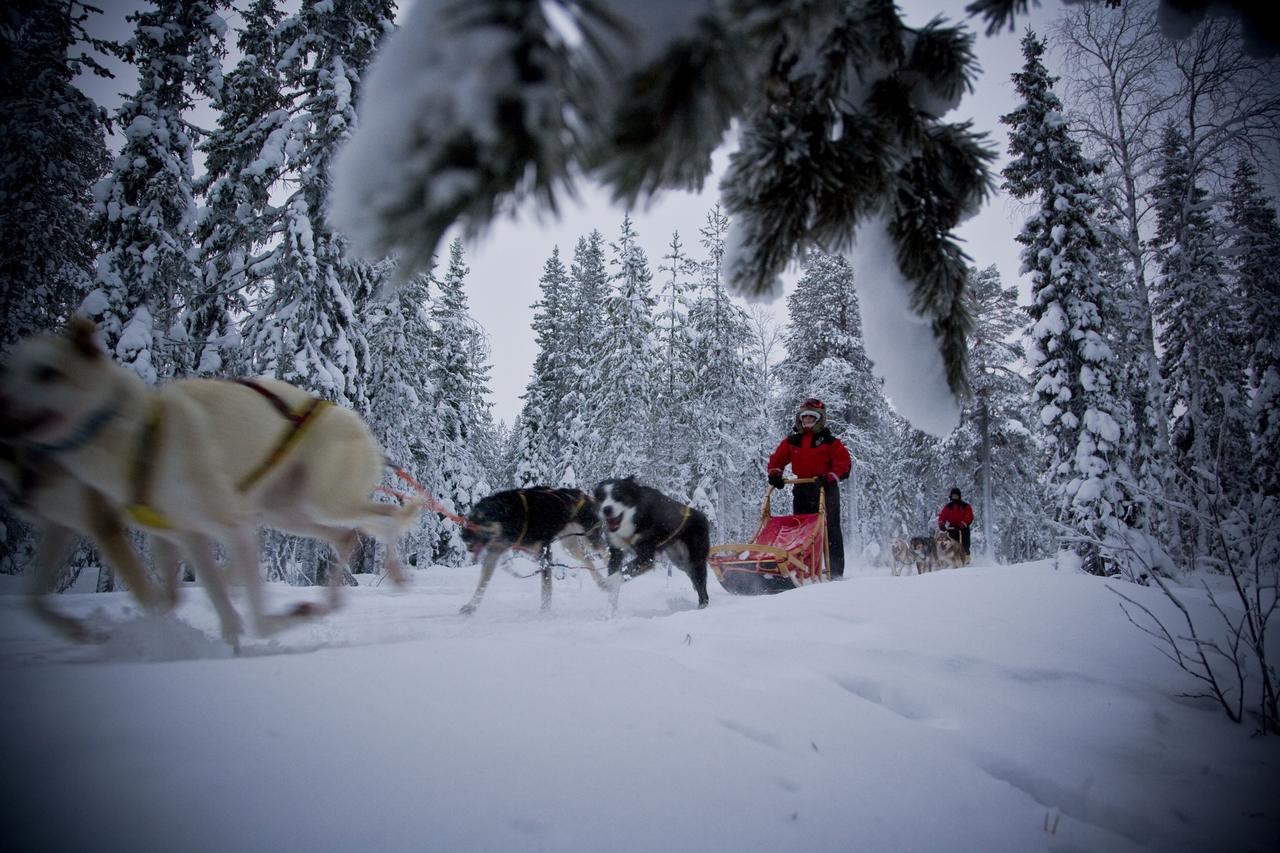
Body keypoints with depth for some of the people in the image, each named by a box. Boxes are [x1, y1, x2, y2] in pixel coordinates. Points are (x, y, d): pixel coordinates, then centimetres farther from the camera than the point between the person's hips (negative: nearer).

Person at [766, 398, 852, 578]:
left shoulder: (829, 441, 0)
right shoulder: (792, 441, 13)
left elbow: (844, 462, -6)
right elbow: (777, 458, 16)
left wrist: (831, 476, -20)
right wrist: (775, 473, -2)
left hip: (826, 490, -5)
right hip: (802, 490, 5)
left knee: (830, 530, -4)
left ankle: (836, 571, -1)